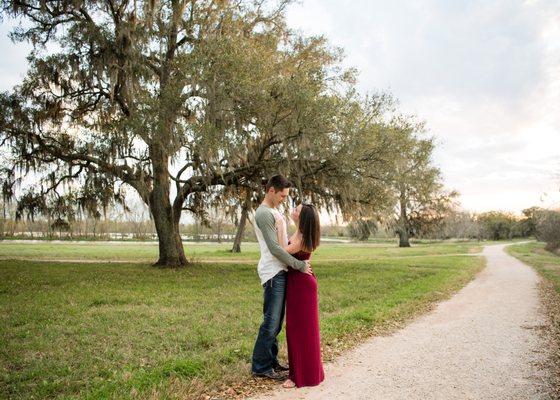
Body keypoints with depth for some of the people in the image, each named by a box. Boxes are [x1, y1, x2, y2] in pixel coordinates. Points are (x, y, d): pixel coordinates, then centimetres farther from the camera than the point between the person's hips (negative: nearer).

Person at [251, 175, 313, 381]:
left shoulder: (274, 212, 18)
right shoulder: (264, 213, -13)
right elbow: (274, 248, -18)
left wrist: (300, 259, 7)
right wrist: (300, 265, -13)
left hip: (281, 272, 10)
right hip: (273, 273, -10)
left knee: (276, 321, 14)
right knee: (271, 321, -3)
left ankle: (271, 361, 24)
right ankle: (261, 366, 8)